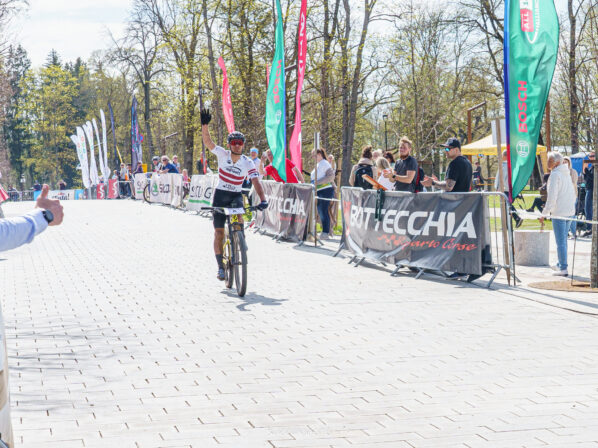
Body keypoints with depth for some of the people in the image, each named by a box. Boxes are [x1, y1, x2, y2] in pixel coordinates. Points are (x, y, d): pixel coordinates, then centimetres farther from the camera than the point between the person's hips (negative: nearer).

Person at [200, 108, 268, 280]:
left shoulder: (248, 163, -12)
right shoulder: (222, 154, -10)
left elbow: (256, 182, -22)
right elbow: (207, 141, -19)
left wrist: (263, 200, -36)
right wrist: (205, 125, -34)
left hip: (236, 195, 0)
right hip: (220, 195, 0)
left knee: (239, 217, -31)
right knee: (219, 231, -2)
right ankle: (221, 266, 6)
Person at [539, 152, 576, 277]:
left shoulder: (555, 175, -12)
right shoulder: (566, 173, 15)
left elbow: (552, 197, -17)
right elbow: (572, 194, 20)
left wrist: (544, 214, -14)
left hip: (559, 212, -9)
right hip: (569, 211, 9)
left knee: (560, 241, -6)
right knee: (563, 240, 18)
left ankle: (563, 269, -6)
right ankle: (560, 265, 28)